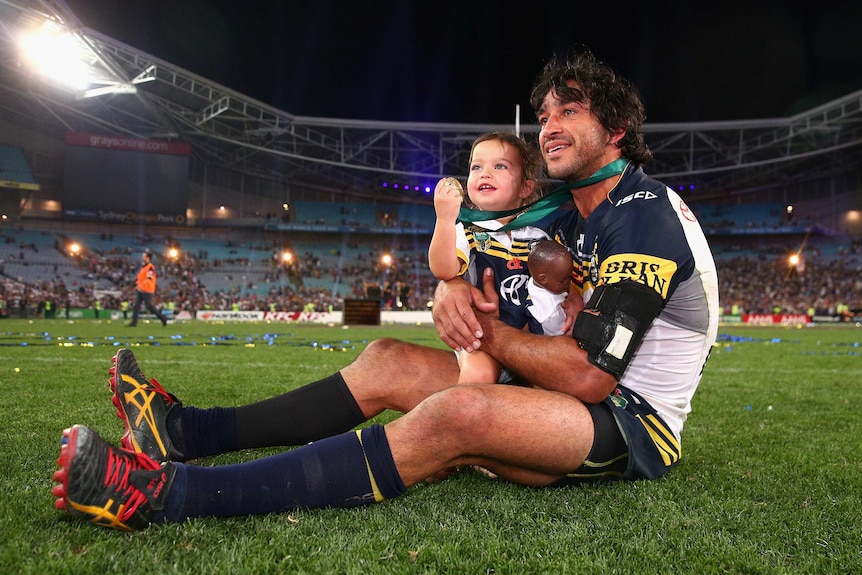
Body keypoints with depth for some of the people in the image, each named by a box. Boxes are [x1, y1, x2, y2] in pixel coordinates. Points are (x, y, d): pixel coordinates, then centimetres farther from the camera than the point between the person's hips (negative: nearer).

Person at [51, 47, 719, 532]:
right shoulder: (572, 217, 12)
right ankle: (187, 430, 2)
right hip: (579, 400, 9)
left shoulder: (644, 214, -18)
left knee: (457, 414, -36)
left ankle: (168, 493, -36)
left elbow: (586, 374, -25)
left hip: (635, 424, -8)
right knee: (389, 361, 0)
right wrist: (455, 289, -12)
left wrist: (485, 330, -12)